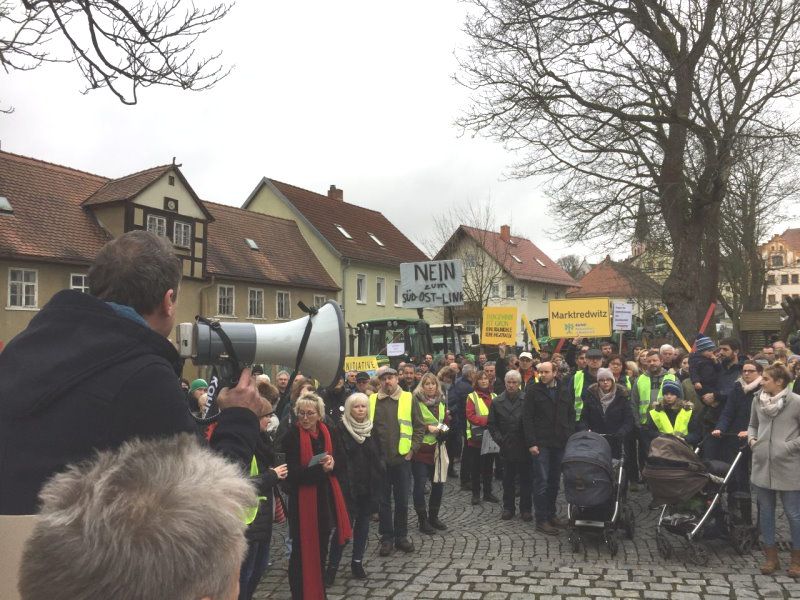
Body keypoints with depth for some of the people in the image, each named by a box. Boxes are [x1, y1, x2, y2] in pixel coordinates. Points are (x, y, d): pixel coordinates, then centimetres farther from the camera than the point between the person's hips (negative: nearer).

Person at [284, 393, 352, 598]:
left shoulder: (326, 433, 4)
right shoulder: (292, 436, -13)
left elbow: (337, 464, 11)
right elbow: (291, 473, -18)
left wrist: (331, 464, -11)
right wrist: (319, 468, -26)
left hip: (325, 498, 6)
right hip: (303, 501, -6)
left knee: (321, 550, 16)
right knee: (303, 551, 0)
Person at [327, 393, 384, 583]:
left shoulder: (372, 429, 6)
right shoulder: (341, 430, -8)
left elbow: (378, 457, 10)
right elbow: (338, 460, -12)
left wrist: (379, 480, 2)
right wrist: (343, 485, -17)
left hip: (369, 486, 5)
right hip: (348, 487, -4)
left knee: (363, 524, 12)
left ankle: (357, 562, 25)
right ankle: (332, 566, 8)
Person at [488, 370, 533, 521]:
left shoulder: (527, 400, -5)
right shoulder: (497, 402, 4)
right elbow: (491, 424, 8)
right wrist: (499, 439, -2)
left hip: (524, 447, -2)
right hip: (506, 447, 2)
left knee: (525, 479, 6)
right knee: (508, 480, 10)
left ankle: (526, 509, 17)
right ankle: (508, 507, 21)